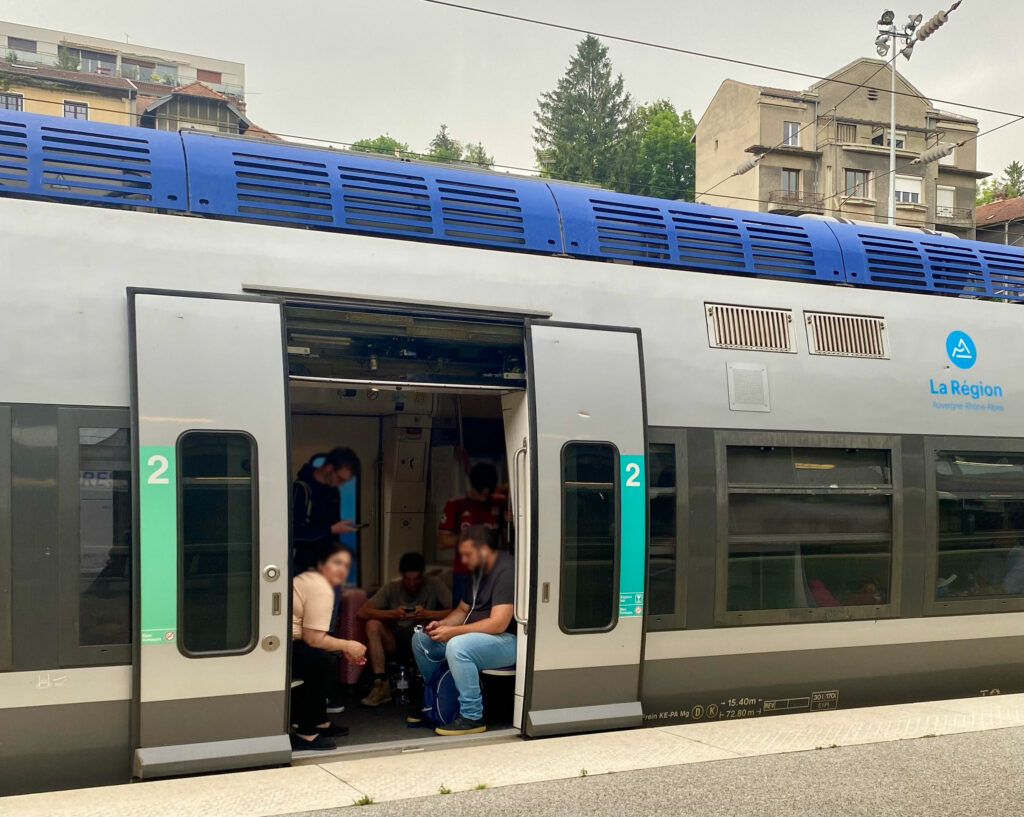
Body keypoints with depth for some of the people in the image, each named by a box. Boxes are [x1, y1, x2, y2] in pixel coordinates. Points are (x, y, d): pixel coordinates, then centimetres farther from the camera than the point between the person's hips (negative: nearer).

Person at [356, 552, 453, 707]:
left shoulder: (434, 585, -8)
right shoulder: (391, 588, -3)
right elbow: (361, 612, -12)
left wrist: (427, 614, -32)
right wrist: (392, 614, -27)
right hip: (396, 644, 2)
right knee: (372, 624, -23)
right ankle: (381, 684, -25)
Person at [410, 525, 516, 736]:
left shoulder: (506, 572, -19)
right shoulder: (479, 573, 13)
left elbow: (498, 624, -26)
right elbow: (462, 610, 20)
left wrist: (453, 631, -23)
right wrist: (441, 624, -2)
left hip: (508, 641, -10)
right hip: (477, 636, 10)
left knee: (457, 646, -36)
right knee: (420, 639, 7)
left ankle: (472, 717, -26)